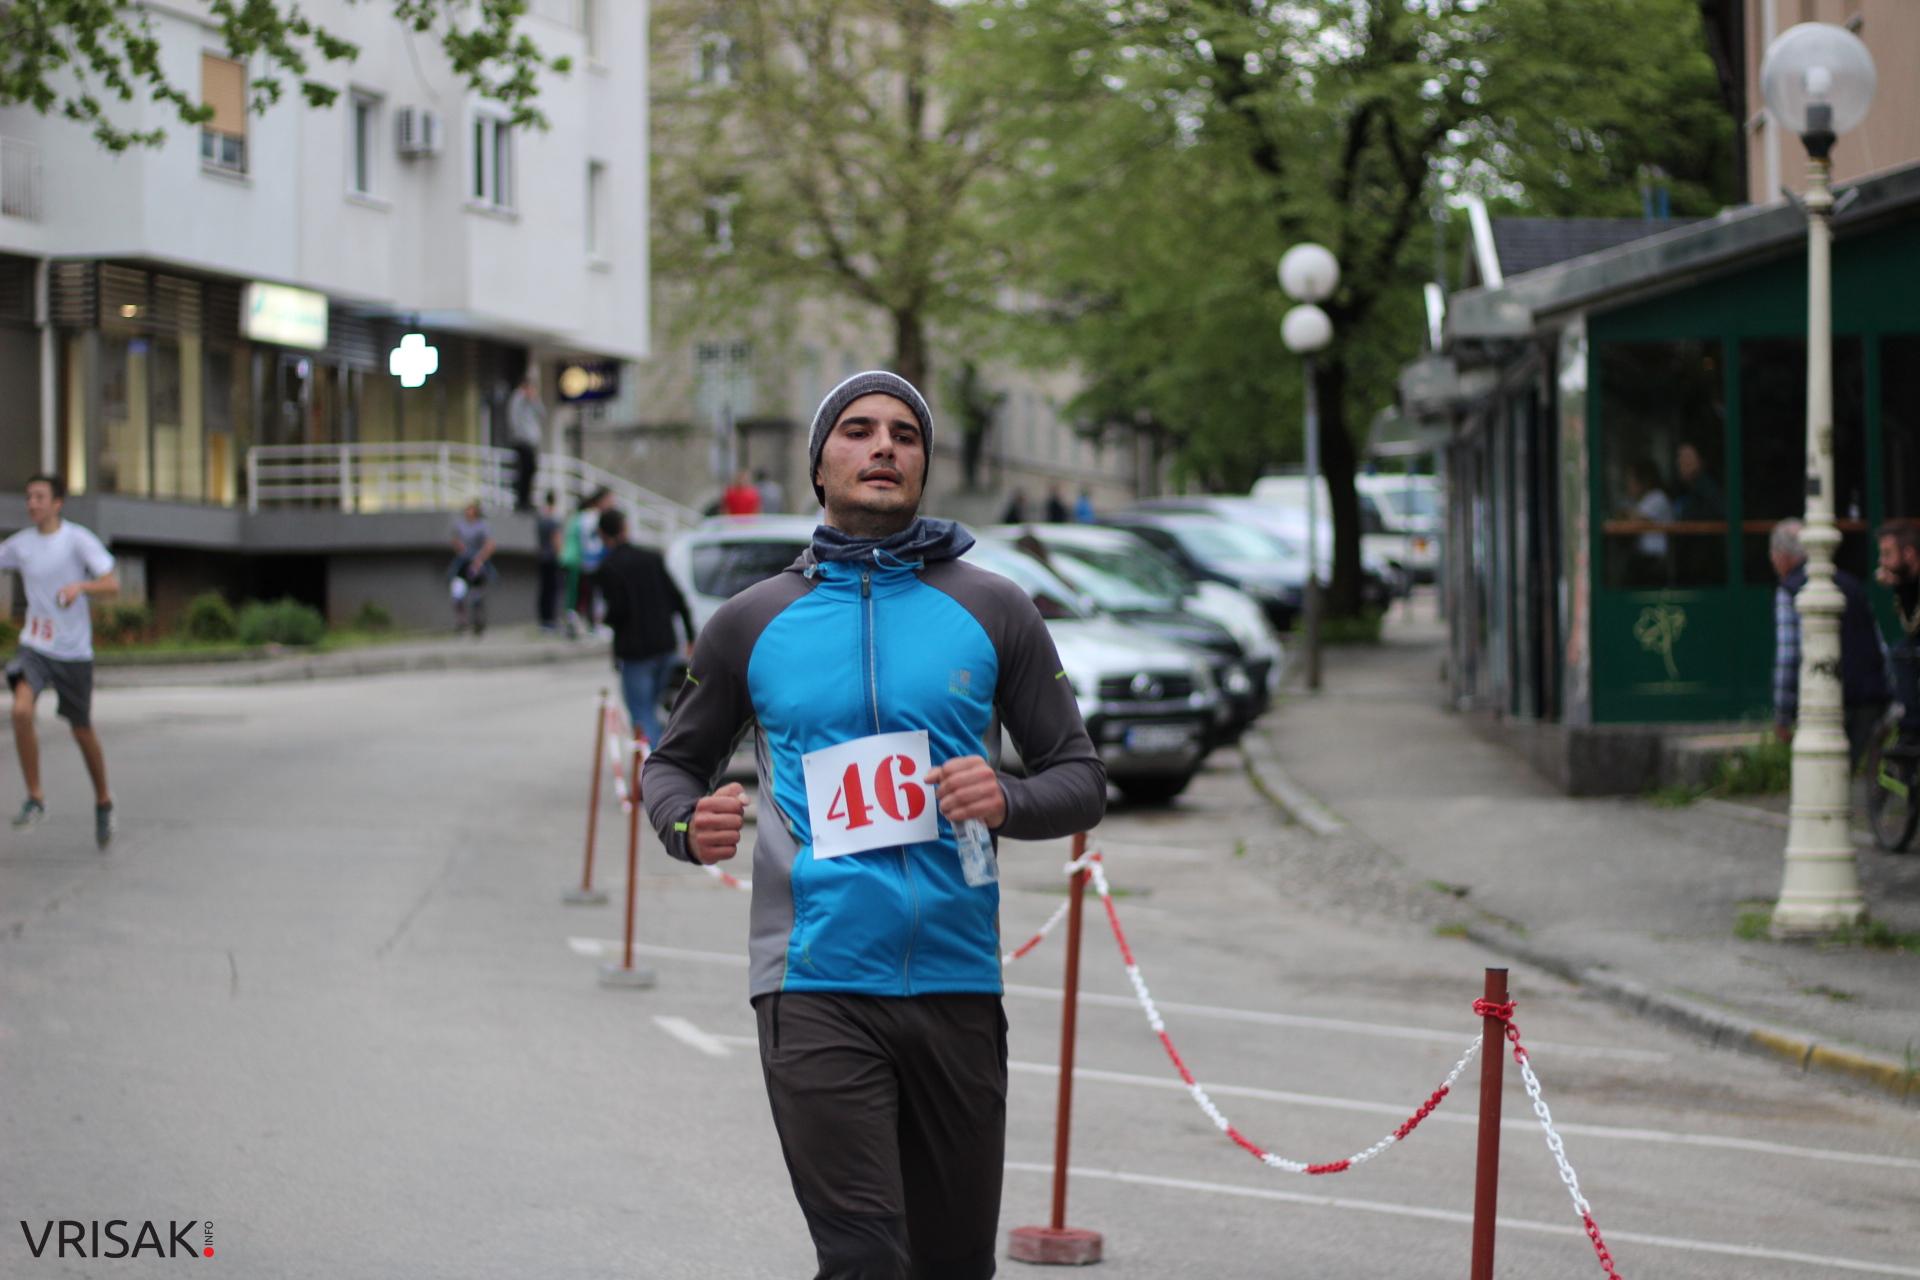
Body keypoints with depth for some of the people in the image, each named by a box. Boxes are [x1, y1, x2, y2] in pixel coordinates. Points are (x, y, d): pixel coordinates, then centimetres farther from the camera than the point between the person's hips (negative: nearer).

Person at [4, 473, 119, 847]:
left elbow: (112, 584, -16)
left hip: (74, 651, -2)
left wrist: (80, 586, -34)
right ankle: (35, 798, -12)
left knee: (82, 732, 8)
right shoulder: (20, 544, 3)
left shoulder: (78, 540, -9)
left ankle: (103, 802, 32)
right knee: (21, 710, -24)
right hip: (34, 645, 2)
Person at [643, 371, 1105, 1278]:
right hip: (815, 988, -2)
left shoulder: (992, 613, 8)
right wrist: (687, 826, -6)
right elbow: (673, 762, 18)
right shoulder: (752, 623, 7)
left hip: (956, 985, 2)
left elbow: (1081, 778, 9)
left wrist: (1008, 802, -14)